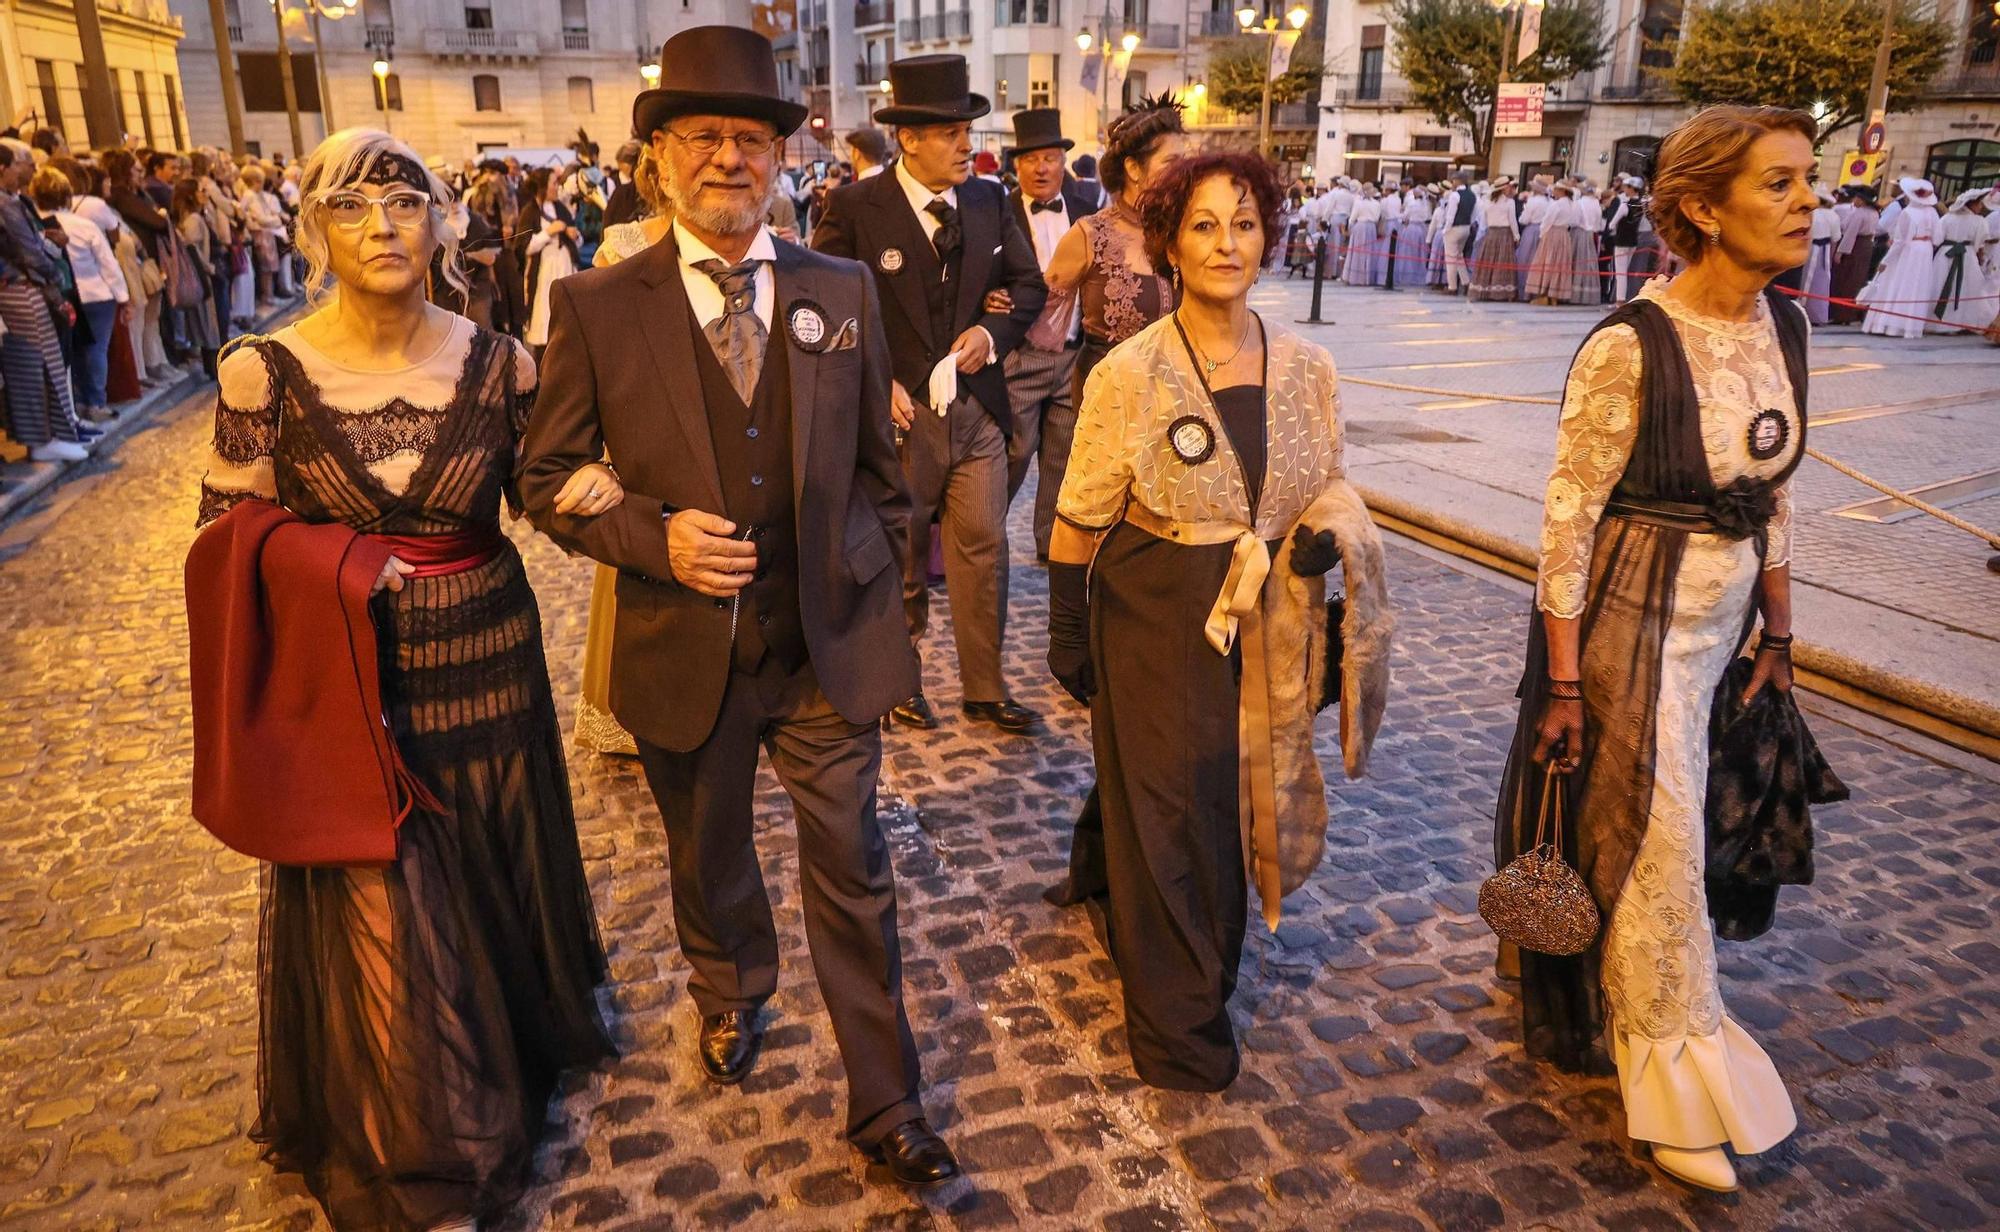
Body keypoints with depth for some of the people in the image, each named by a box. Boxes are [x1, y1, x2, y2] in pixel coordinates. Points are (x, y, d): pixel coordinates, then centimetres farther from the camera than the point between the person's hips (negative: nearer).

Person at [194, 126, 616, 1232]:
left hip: (488, 666, 2)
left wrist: (593, 489, -14)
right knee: (379, 921, 7)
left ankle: (513, 1047, 50)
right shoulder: (264, 373, -10)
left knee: (495, 880, 19)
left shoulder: (496, 362, -5)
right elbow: (225, 539, 0)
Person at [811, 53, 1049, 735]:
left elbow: (1029, 282, 12)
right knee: (901, 557, 12)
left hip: (977, 404, 3)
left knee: (983, 548, 5)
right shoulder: (855, 207, -9)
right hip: (899, 410, -3)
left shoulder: (989, 201, 4)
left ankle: (984, 690, 19)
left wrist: (993, 332, -7)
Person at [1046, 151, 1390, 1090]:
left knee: (1241, 799, 14)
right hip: (1154, 620, -3)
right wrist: (1067, 632, -4)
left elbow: (1326, 489, 12)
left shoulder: (1305, 367, -1)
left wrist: (1328, 534, -10)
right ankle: (1178, 1021, 28)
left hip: (1265, 625, 4)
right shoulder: (1128, 375, -11)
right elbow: (1081, 516, -6)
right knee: (1168, 811, 7)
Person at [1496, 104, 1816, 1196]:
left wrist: (1778, 633, 14)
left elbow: (1775, 493, 12)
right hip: (1631, 614, -7)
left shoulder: (1784, 327, 2)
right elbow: (1567, 519, -18)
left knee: (1668, 820, 17)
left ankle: (1593, 990, 42)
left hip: (1723, 613, 7)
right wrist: (1561, 684, -17)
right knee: (1657, 843, 4)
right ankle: (1676, 1075, 24)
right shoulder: (1630, 347, -20)